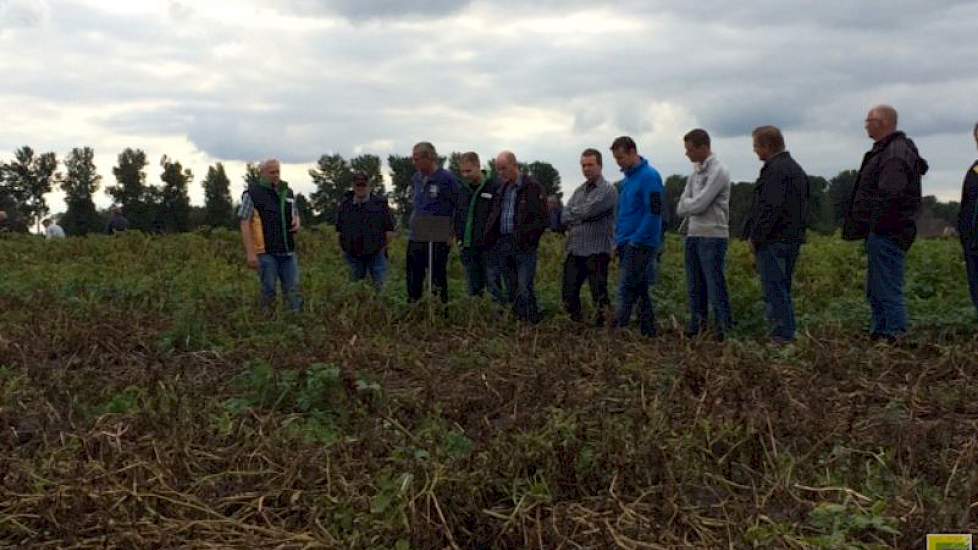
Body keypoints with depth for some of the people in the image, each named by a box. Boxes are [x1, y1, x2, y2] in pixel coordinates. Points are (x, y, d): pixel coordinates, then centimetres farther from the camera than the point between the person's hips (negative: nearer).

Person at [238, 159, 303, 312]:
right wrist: (250, 253, -14)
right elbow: (245, 224, -7)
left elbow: (295, 214, 27)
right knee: (268, 291, 2)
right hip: (266, 252, -5)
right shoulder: (253, 194, -3)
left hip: (288, 251, 5)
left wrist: (297, 222, 1)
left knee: (293, 290, 5)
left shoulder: (288, 192, 13)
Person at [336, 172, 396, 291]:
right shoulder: (345, 205, 6)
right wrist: (345, 249, 6)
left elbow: (390, 231, -1)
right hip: (353, 257, 3)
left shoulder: (380, 204, -3)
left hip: (376, 255, -3)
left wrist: (381, 248, -3)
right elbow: (340, 231, 13)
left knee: (380, 287, -4)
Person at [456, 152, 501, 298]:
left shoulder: (494, 187, -7)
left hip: (489, 247, -6)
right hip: (468, 247, 6)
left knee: (494, 286, -3)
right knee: (473, 289, 11)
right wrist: (459, 237, 9)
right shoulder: (463, 189, 11)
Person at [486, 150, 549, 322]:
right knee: (511, 289, 11)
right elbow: (493, 216, 23)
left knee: (525, 289, -8)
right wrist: (491, 237, 10)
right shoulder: (501, 189, 15)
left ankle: (532, 322, 0)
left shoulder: (532, 187, -5)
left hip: (523, 246, -6)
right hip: (502, 244, 6)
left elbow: (542, 218, -9)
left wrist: (528, 238, -13)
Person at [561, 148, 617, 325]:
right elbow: (565, 217, 9)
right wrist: (581, 218, -9)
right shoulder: (579, 190, 17)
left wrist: (573, 214, 1)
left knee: (599, 294, -5)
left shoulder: (607, 190, -6)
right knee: (568, 293, 10)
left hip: (597, 251, -7)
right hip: (575, 250, 7)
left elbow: (587, 211, -17)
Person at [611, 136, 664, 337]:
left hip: (641, 245, -9)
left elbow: (654, 212, -18)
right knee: (640, 290, 12)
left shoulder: (649, 176, -12)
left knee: (627, 291, -10)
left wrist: (635, 241, -17)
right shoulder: (627, 178, 16)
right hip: (627, 245, 9)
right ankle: (648, 332, 19)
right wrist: (618, 240, 16)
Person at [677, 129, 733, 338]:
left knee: (715, 284, -5)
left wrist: (685, 203, 1)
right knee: (694, 285, 13)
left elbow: (698, 205, -17)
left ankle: (724, 327, 0)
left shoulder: (718, 171, -11)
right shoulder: (696, 171, 13)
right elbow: (681, 208, 11)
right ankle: (697, 323, 22)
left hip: (712, 236, -8)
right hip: (693, 234, 8)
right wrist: (690, 204, -8)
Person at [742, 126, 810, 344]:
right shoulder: (796, 169, 18)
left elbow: (770, 208, -21)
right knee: (784, 289, 16)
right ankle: (789, 335, 21)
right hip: (793, 239, 10)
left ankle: (781, 337, -5)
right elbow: (803, 207, 20)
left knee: (774, 291, -6)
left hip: (773, 241, -10)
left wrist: (755, 237, -14)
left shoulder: (775, 170, -15)